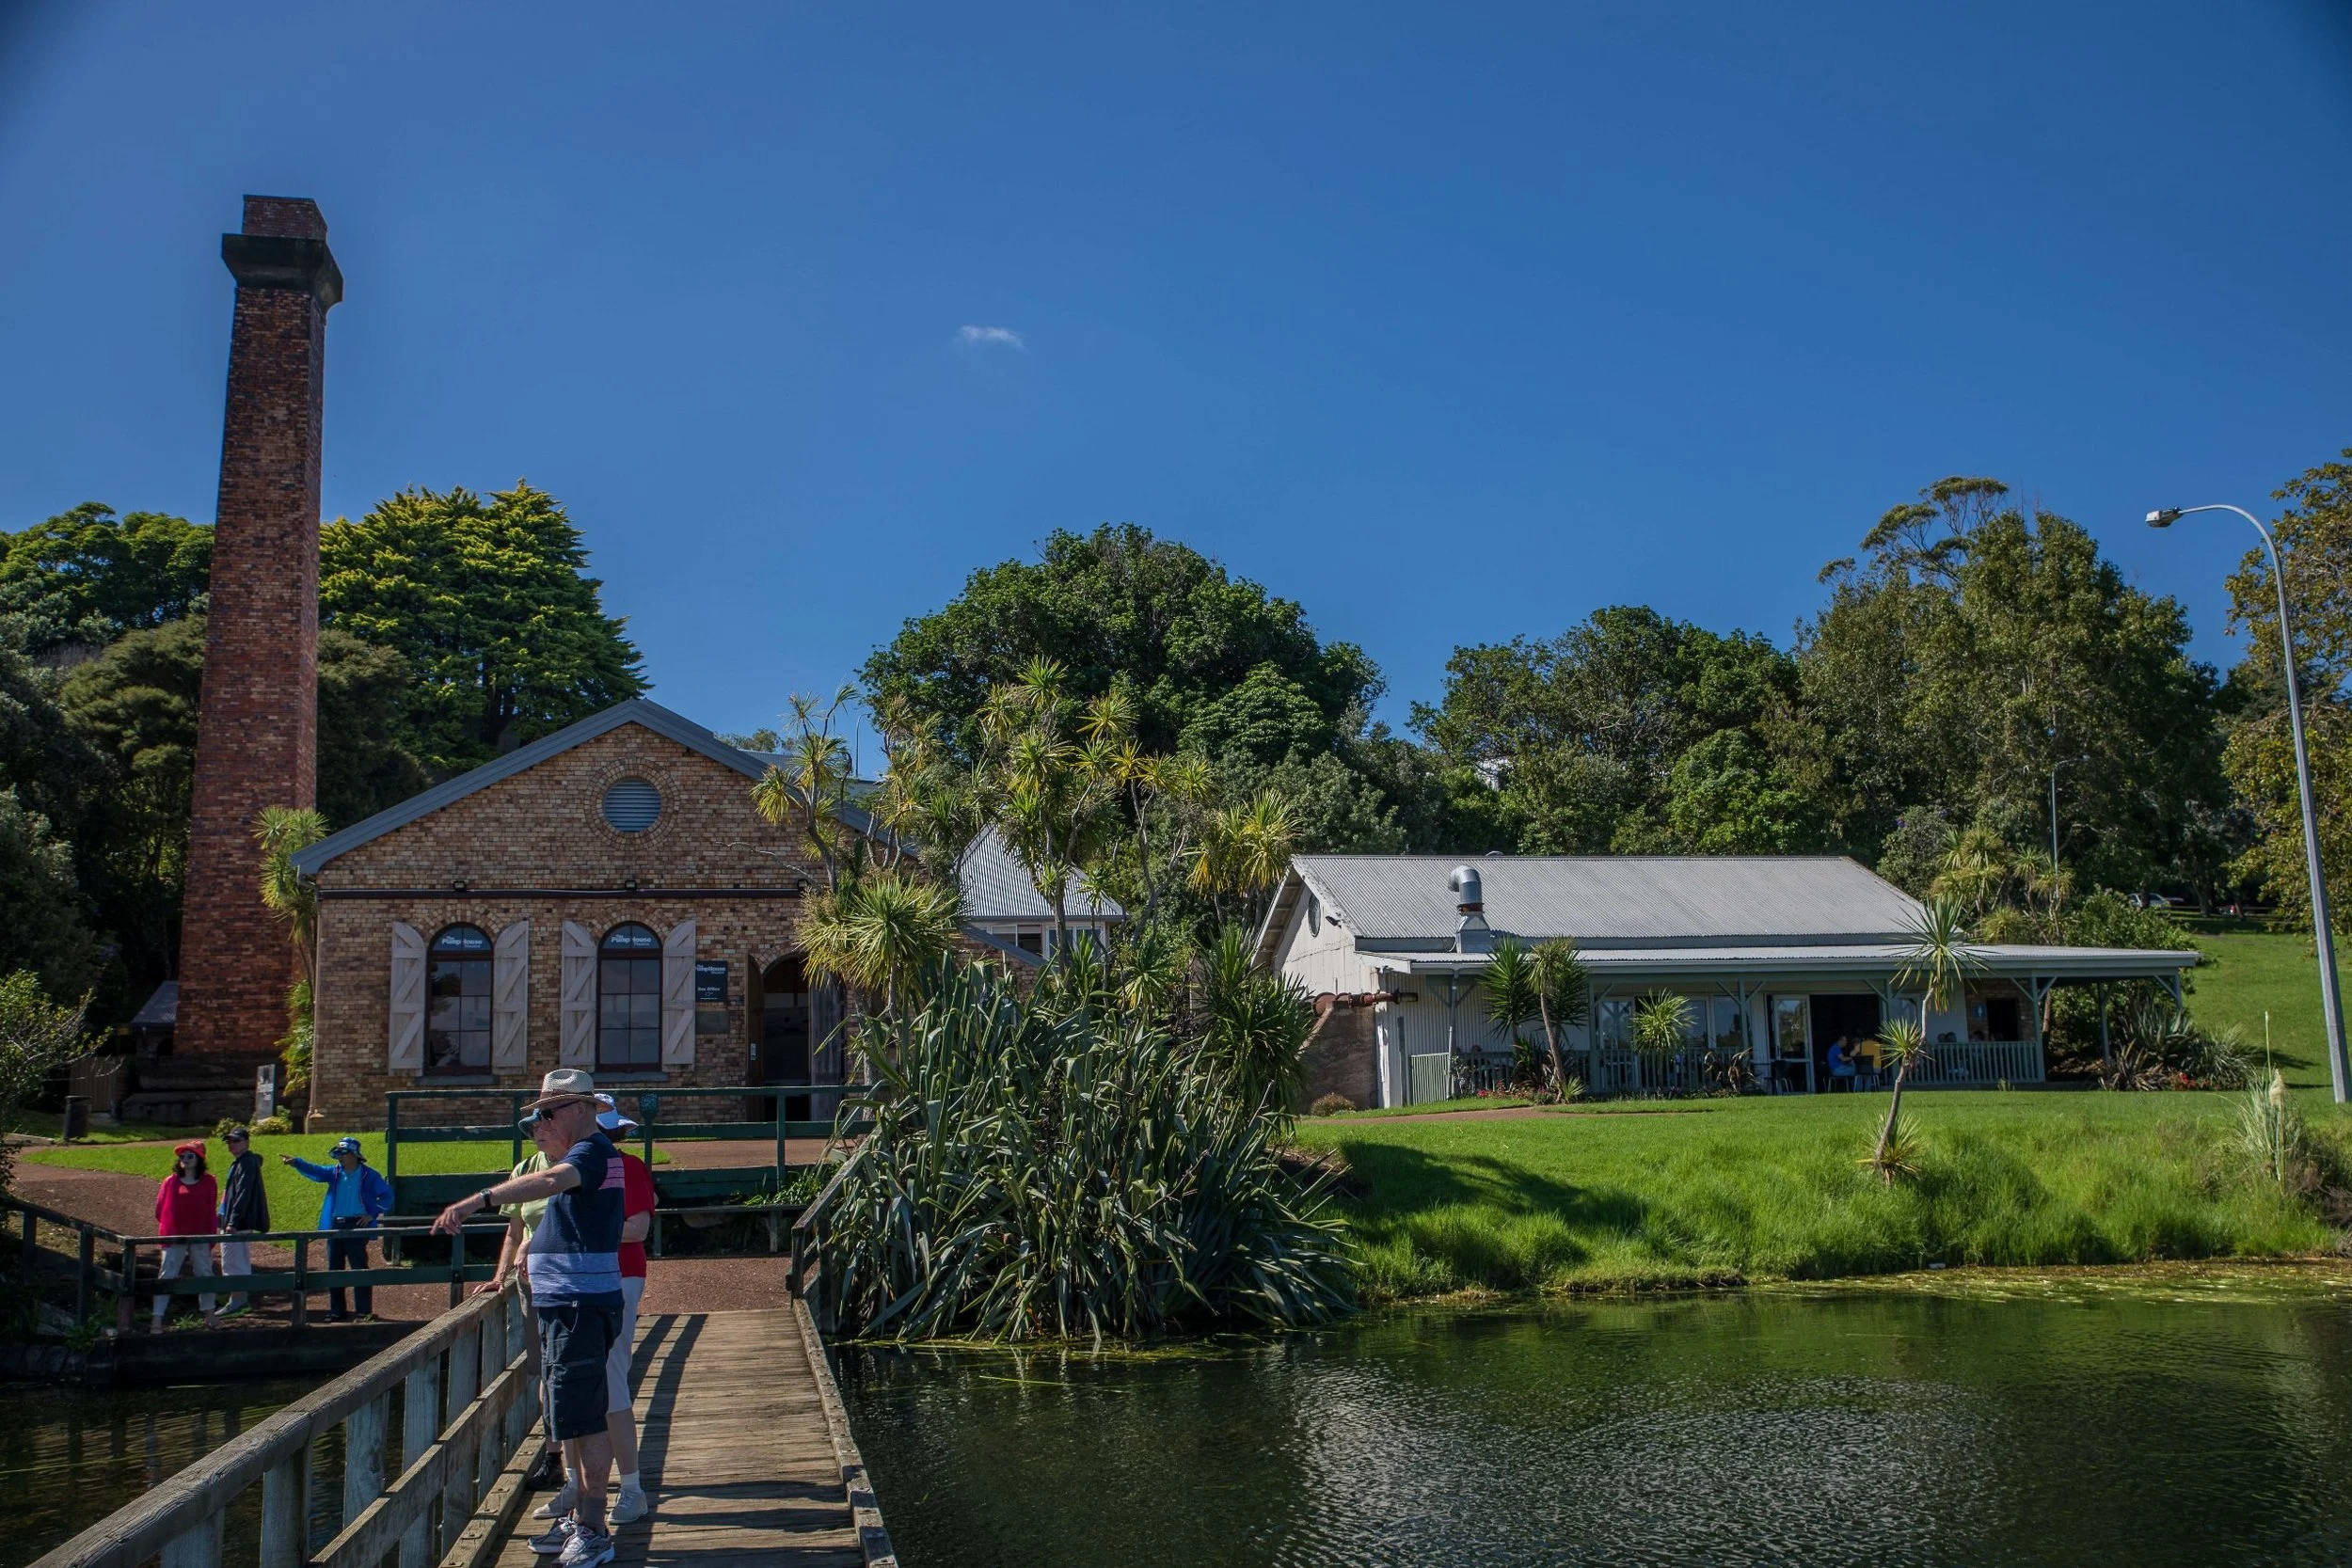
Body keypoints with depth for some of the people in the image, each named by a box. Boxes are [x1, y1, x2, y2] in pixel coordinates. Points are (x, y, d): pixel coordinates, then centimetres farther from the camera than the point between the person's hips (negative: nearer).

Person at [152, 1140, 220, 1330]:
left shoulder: (208, 1182, 1)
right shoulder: (171, 1182, -2)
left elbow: (211, 1212, 4)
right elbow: (160, 1209, 5)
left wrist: (211, 1237, 1)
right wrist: (166, 1228, 3)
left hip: (200, 1238, 1)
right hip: (175, 1236, -1)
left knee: (204, 1273, 12)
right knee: (166, 1276, -3)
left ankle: (209, 1314, 25)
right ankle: (157, 1319, -2)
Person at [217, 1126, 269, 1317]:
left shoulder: (247, 1163, -16)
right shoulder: (239, 1163, 17)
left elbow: (243, 1195, -23)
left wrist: (233, 1222, -26)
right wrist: (228, 1221, 20)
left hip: (238, 1223, -11)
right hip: (234, 1222, 11)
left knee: (233, 1262, -8)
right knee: (240, 1263, 15)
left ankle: (237, 1302, -5)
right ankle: (241, 1300, 22)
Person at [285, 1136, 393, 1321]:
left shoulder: (368, 1175, -3)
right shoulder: (334, 1172, 10)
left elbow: (387, 1195, -1)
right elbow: (315, 1171, -7)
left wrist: (373, 1214, -9)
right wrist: (295, 1162, -24)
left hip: (357, 1226, -5)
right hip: (335, 1226, 5)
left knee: (359, 1268, -4)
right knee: (334, 1269, 9)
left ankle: (365, 1311, 0)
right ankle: (336, 1312, 18)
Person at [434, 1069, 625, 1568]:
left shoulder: (595, 1151, -15)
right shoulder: (585, 1154, 19)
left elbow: (551, 1180, -35)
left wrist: (478, 1200, -45)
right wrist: (515, 1268, 27)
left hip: (580, 1306, -11)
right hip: (562, 1305, 11)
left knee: (583, 1418, -9)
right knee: (569, 1417, 16)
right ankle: (579, 1519, 25)